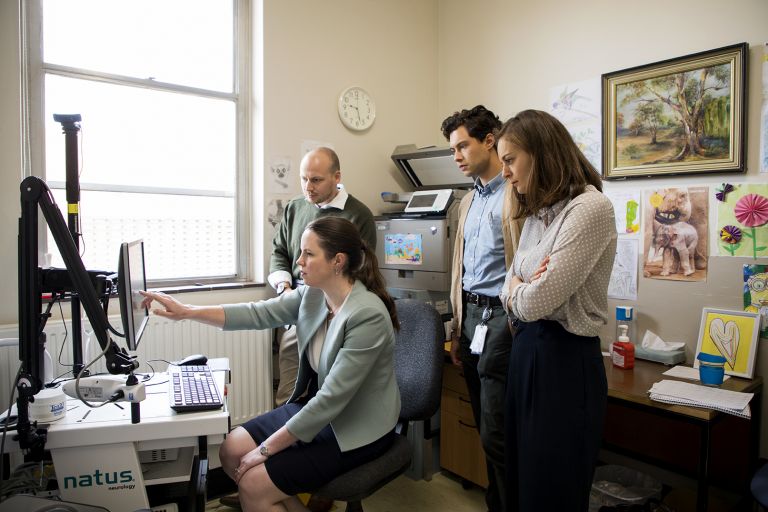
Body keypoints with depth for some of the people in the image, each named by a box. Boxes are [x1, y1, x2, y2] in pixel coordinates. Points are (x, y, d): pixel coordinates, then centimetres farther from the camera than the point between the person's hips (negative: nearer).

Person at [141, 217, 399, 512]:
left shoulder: (368, 315, -30)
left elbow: (331, 400, -28)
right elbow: (257, 314, -1)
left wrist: (267, 448, -20)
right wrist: (187, 312, -9)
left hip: (356, 432, -7)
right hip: (316, 408, 8)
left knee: (253, 485, -12)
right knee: (232, 451, 5)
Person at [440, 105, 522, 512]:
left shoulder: (515, 194, -10)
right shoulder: (468, 201, 16)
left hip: (501, 317, -8)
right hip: (471, 315, 8)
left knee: (497, 435, -3)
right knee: (486, 430, 17)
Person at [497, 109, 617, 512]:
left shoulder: (590, 208, -17)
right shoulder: (538, 213, 10)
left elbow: (535, 302, -23)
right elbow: (509, 294, 10)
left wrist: (518, 287, -2)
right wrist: (522, 287, -12)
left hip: (565, 359, -8)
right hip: (525, 350, 8)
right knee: (520, 478, 20)